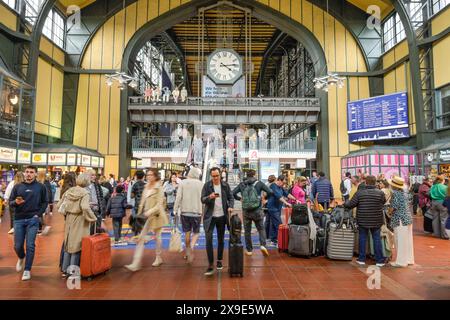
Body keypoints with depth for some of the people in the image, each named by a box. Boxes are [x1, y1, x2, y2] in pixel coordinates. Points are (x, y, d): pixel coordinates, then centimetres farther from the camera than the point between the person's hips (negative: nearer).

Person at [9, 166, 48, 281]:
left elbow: (45, 202, 4)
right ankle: (21, 258, 41)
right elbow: (10, 202, 6)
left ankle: (27, 270, 9)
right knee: (17, 245, 8)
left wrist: (38, 214, -8)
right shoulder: (17, 186, 6)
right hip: (19, 220, 2)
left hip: (33, 220, -2)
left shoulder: (40, 187, 1)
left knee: (30, 246, -2)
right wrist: (16, 202, -17)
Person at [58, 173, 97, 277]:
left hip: (69, 221, 6)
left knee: (67, 245, 18)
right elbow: (85, 208, -28)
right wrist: (93, 218, -17)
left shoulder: (68, 191, 4)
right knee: (76, 246, 6)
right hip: (79, 222, -6)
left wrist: (66, 214, 18)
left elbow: (59, 206, 6)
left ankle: (65, 270, 27)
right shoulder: (84, 193, -15)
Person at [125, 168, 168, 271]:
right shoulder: (146, 187, 9)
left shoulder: (159, 188, -10)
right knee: (141, 237, -1)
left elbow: (159, 204, -17)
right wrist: (139, 213, 4)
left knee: (157, 237, 11)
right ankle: (136, 263, 0)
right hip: (146, 215, 6)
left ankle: (158, 258, 30)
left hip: (156, 215, -6)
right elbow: (142, 202, 12)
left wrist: (149, 212, -25)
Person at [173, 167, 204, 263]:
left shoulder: (183, 183, -2)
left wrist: (175, 209, 0)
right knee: (196, 232, 11)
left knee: (187, 232, 14)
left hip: (185, 211, 2)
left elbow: (178, 197, -5)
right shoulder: (201, 184, -4)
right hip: (197, 212, -1)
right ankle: (192, 246, -15)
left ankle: (188, 252, 24)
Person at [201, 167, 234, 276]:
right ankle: (210, 265, -2)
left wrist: (231, 206, -14)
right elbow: (202, 199, -6)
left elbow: (231, 197, 6)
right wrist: (209, 197, -27)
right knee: (209, 239, -10)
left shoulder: (225, 185, 1)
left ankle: (219, 260, 30)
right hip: (210, 217, -2)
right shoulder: (207, 185, -4)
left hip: (222, 216, 2)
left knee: (221, 239, 13)